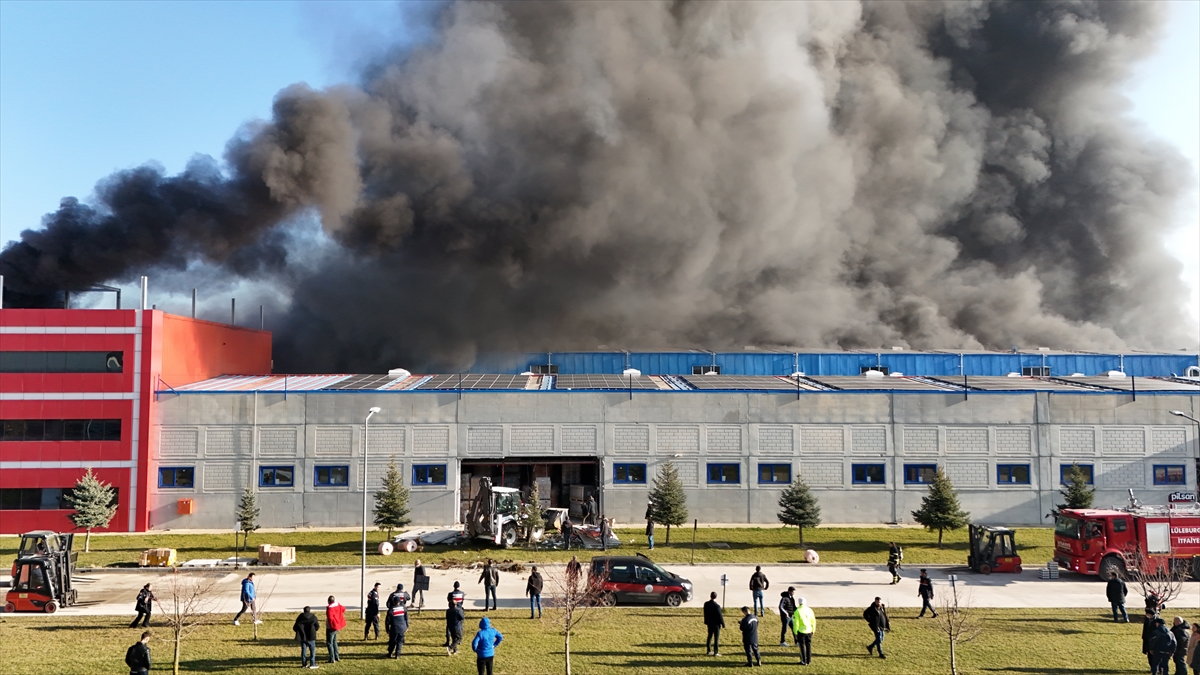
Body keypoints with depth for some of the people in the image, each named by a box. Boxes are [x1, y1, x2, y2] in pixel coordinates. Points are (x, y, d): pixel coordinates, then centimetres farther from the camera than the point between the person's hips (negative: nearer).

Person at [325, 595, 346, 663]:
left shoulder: (329, 608, -23)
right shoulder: (338, 605, 1)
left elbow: (330, 618, -30)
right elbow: (343, 609, 21)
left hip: (331, 627, -9)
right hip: (337, 626, 9)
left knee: (329, 643, -1)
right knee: (334, 641, 22)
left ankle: (332, 659, -2)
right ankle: (337, 657, 29)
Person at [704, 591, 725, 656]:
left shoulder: (706, 604, -5)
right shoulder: (717, 606, -25)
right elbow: (720, 616, -18)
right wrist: (723, 623, -6)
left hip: (709, 623, 6)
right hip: (716, 624, -6)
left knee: (709, 636, 17)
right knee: (716, 638, 4)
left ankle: (708, 651, 23)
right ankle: (716, 652, 7)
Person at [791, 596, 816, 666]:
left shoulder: (797, 611, -13)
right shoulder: (809, 610, 0)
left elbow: (796, 623, -13)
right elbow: (813, 621, 6)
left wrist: (795, 632, -4)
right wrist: (813, 630, 17)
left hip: (801, 631, -4)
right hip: (809, 631, 4)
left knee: (802, 646, 5)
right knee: (808, 645, 14)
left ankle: (804, 661, 7)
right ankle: (809, 660, 19)